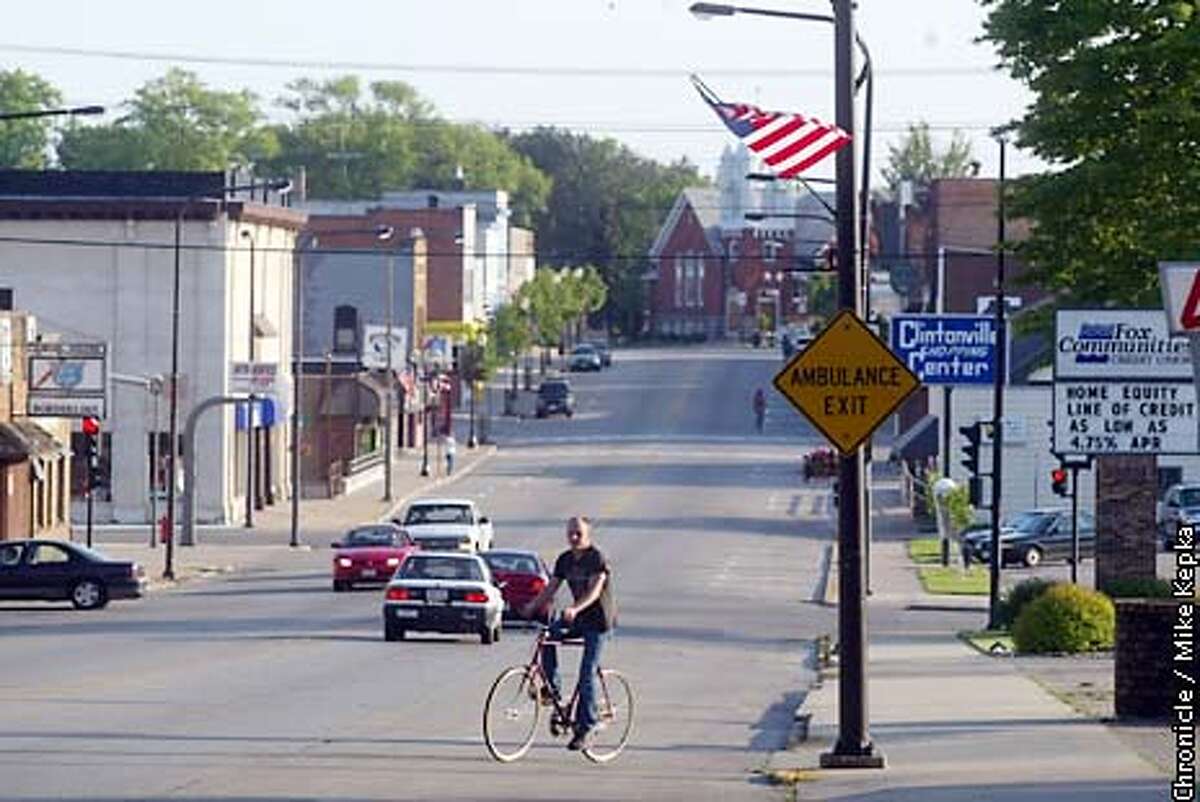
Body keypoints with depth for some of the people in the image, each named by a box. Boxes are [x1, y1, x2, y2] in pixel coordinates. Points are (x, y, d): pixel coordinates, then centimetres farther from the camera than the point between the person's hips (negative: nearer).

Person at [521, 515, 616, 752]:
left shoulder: (597, 559, -15)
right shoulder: (565, 560, 6)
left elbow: (594, 591, -27)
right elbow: (550, 588, 4)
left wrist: (574, 609, -42)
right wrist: (531, 606, -13)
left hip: (598, 619, -7)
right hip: (577, 617, 7)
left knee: (587, 674, -10)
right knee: (548, 635, -20)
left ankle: (585, 727, -5)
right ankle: (553, 688, -8)